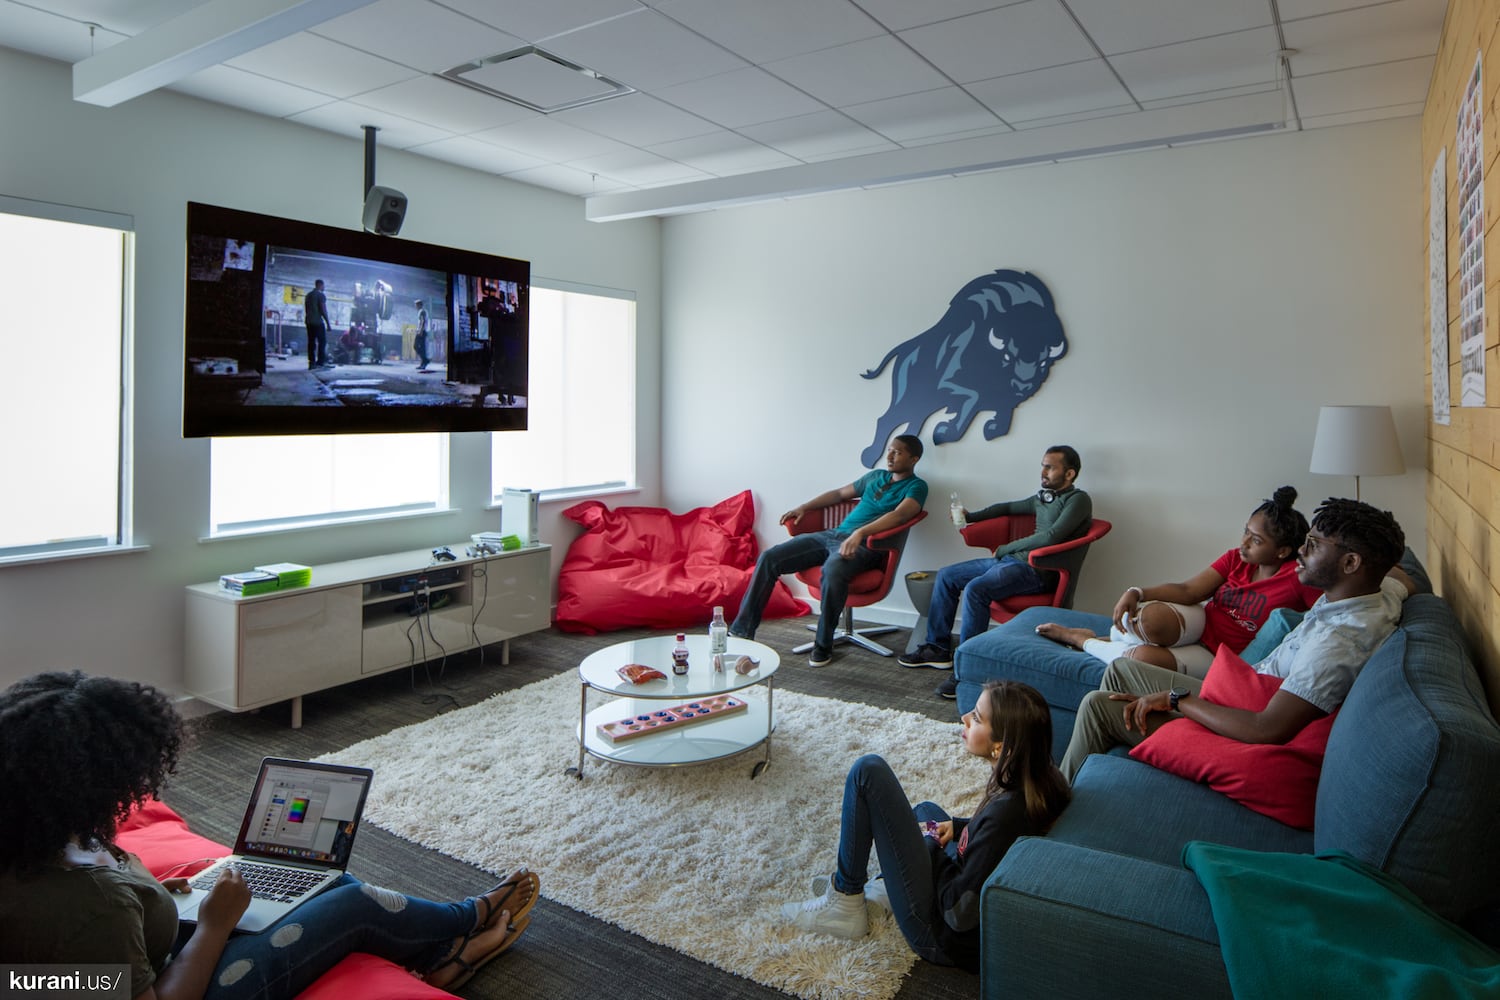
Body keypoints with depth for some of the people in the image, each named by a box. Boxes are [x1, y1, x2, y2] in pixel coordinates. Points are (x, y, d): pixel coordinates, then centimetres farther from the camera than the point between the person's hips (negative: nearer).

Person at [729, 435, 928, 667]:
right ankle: (742, 631, -6)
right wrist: (804, 507, 20)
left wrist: (860, 532, -31)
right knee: (769, 557, -10)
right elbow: (840, 493, 34)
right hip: (832, 534, 7)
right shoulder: (875, 476, 25)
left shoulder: (916, 487, 3)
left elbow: (899, 515, -16)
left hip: (863, 545, -7)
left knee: (832, 570, -41)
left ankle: (823, 645, -19)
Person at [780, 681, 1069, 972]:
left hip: (946, 941, -9)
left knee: (868, 770, -13)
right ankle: (889, 887, 20)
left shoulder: (1006, 811, -32)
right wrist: (957, 826, 3)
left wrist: (931, 844, -9)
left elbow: (959, 913, -25)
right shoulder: (1040, 779, -8)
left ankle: (844, 903, 1)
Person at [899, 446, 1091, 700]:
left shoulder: (1078, 500, -6)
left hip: (1036, 569, -9)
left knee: (975, 589, -32)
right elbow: (1009, 507, 36)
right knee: (946, 576, 6)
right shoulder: (1042, 497, 19)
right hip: (1010, 559, 9)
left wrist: (1004, 549, -10)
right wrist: (971, 516, 25)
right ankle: (937, 648, 11)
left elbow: (1050, 537, -19)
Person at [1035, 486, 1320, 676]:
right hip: (1198, 622, 4)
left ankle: (1083, 640, -7)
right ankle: (1113, 639, -7)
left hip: (1214, 655, -4)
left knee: (1145, 657, -33)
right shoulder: (1235, 559, 5)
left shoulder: (1297, 578, -10)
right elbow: (1189, 590, -3)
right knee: (1151, 615, -36)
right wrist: (1137, 593, -16)